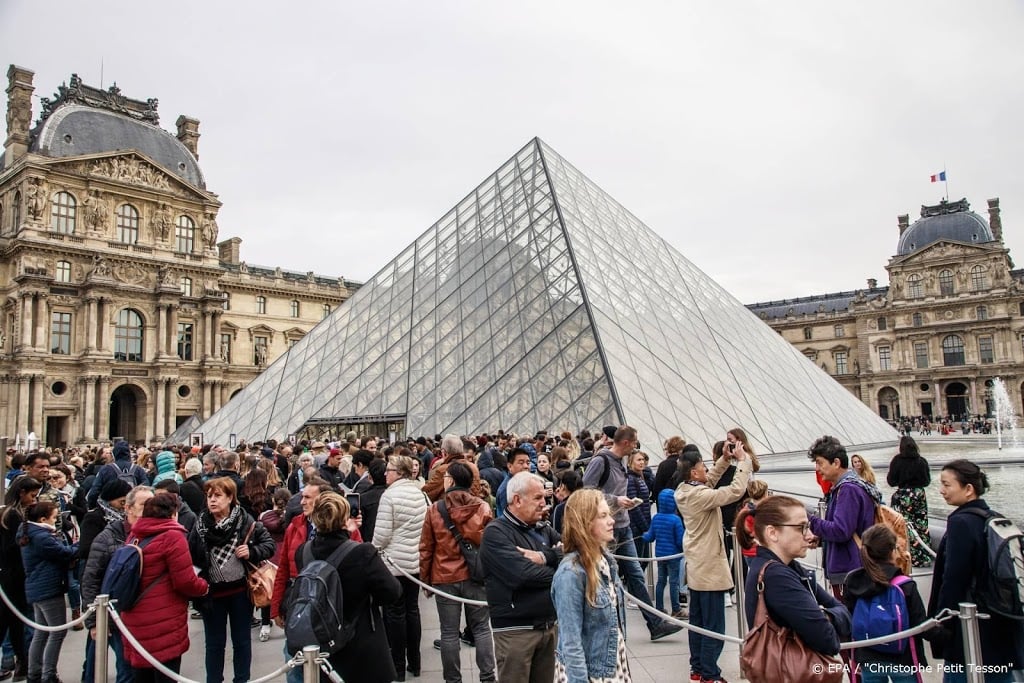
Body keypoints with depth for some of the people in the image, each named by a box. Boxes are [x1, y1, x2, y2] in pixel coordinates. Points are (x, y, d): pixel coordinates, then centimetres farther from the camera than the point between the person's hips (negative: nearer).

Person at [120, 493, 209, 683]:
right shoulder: (172, 537, -15)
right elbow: (185, 582, -16)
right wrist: (204, 587, 2)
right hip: (164, 624, -7)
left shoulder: (134, 536, 8)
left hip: (136, 621, 7)